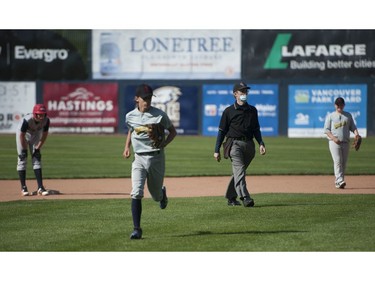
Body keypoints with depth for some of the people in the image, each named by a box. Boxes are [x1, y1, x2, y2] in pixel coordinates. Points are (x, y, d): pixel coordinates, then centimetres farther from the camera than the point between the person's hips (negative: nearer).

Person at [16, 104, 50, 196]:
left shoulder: (46, 120, -27)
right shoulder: (26, 120, -38)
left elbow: (45, 134, -11)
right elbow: (22, 135, -25)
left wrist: (38, 148, -11)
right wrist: (24, 150, -16)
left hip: (36, 135, 3)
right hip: (24, 134, -3)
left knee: (37, 159, -2)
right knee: (22, 159, -6)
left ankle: (40, 187, -5)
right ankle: (23, 188, -1)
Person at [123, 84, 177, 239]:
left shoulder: (160, 115, -7)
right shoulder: (130, 116, 2)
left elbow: (173, 131, 4)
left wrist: (163, 144, -12)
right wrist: (127, 147, 9)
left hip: (156, 157, -1)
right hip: (139, 158, 1)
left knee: (156, 196, 12)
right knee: (136, 193, -16)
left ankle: (162, 193, 52)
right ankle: (137, 229, -13)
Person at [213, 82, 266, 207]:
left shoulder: (252, 110, 15)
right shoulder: (229, 111, 2)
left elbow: (256, 129, 20)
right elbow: (222, 131, 4)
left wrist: (261, 143, 5)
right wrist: (217, 151, 0)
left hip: (249, 145, 5)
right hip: (235, 143, -5)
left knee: (238, 172, 9)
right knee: (239, 170, -19)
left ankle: (230, 197, 21)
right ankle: (244, 197, -32)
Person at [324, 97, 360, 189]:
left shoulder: (348, 115, 14)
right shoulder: (330, 116, 5)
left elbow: (353, 127, 14)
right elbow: (326, 130, 1)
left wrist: (357, 134, -8)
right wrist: (333, 138, -15)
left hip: (346, 142, 4)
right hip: (334, 142, -4)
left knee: (344, 163, 3)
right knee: (337, 161, -15)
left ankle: (337, 182, 10)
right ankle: (340, 181, -22)